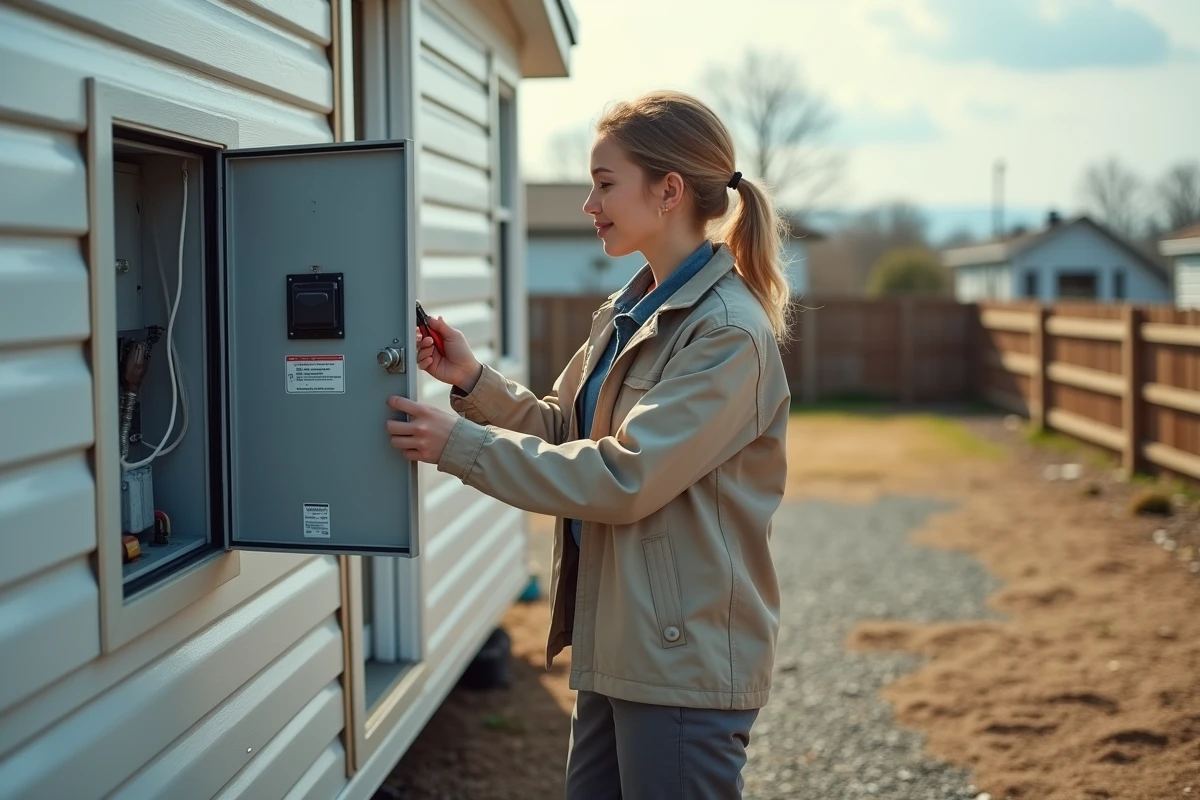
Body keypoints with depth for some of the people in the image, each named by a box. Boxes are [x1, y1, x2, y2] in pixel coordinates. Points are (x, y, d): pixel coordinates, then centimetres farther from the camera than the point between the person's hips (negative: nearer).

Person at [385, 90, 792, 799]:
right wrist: (473, 381, -3)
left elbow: (621, 479, -23)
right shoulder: (629, 312, 10)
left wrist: (462, 445, -19)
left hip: (685, 658, -9)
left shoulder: (730, 334, -19)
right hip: (615, 645, 9)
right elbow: (562, 429, 13)